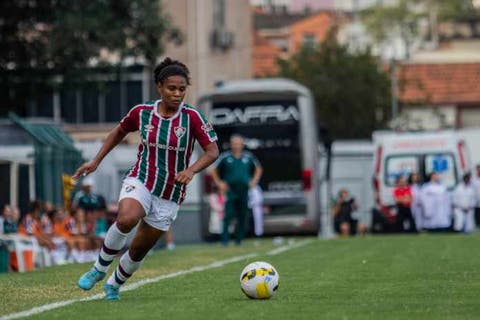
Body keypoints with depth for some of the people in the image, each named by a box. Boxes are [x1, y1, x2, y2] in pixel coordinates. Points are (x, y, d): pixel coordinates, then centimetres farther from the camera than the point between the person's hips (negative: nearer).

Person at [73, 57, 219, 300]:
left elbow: (212, 151, -12)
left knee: (139, 250, 7)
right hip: (140, 182, 0)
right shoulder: (141, 112, -4)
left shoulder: (192, 117, -11)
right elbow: (120, 131, 15)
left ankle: (114, 284, 37)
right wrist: (96, 161, 12)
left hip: (170, 195, 0)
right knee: (127, 219, -34)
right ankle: (99, 268, -12)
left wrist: (191, 170, -30)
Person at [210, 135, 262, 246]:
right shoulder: (225, 157, 0)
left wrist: (254, 181, 12)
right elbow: (214, 171, 9)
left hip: (244, 190, 3)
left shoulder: (248, 157, 7)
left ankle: (239, 240, 13)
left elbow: (258, 169, 23)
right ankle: (225, 239, -9)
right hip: (230, 191, -3)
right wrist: (219, 183, 1)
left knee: (242, 217, 4)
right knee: (228, 215, -12)